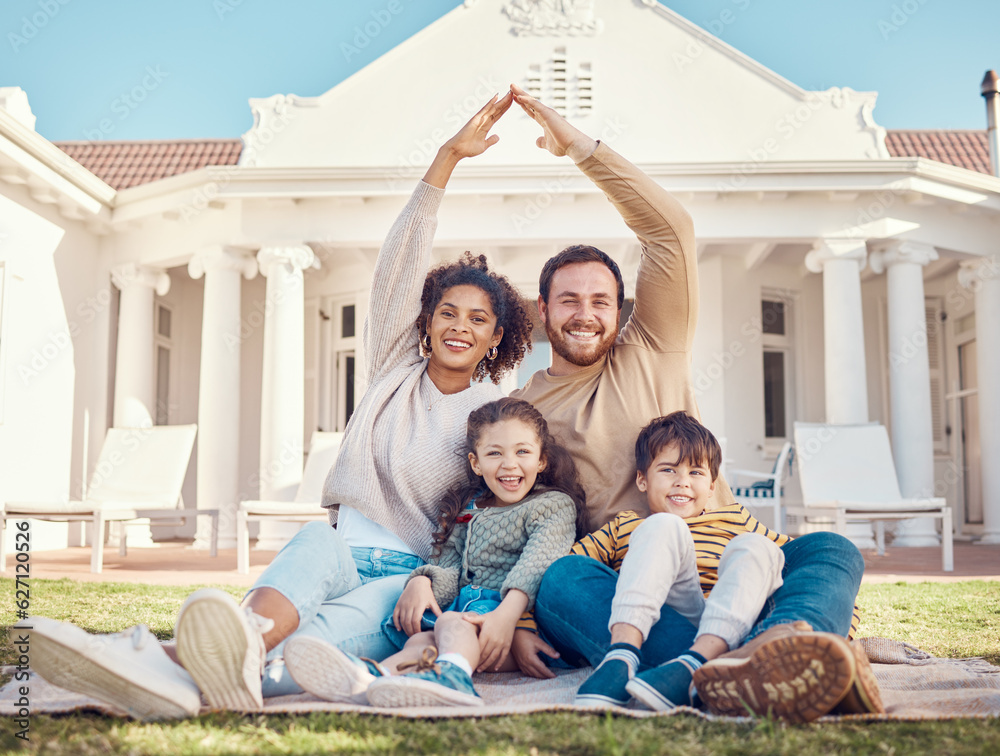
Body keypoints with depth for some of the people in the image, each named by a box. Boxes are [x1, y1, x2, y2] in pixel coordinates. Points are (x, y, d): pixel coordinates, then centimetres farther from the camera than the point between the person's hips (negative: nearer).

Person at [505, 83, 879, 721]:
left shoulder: (654, 352, 14)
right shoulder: (521, 410, 14)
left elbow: (671, 229, 4)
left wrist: (582, 147, 0)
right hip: (619, 590, -1)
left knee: (831, 551, -25)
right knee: (559, 580, -35)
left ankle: (781, 639, -60)